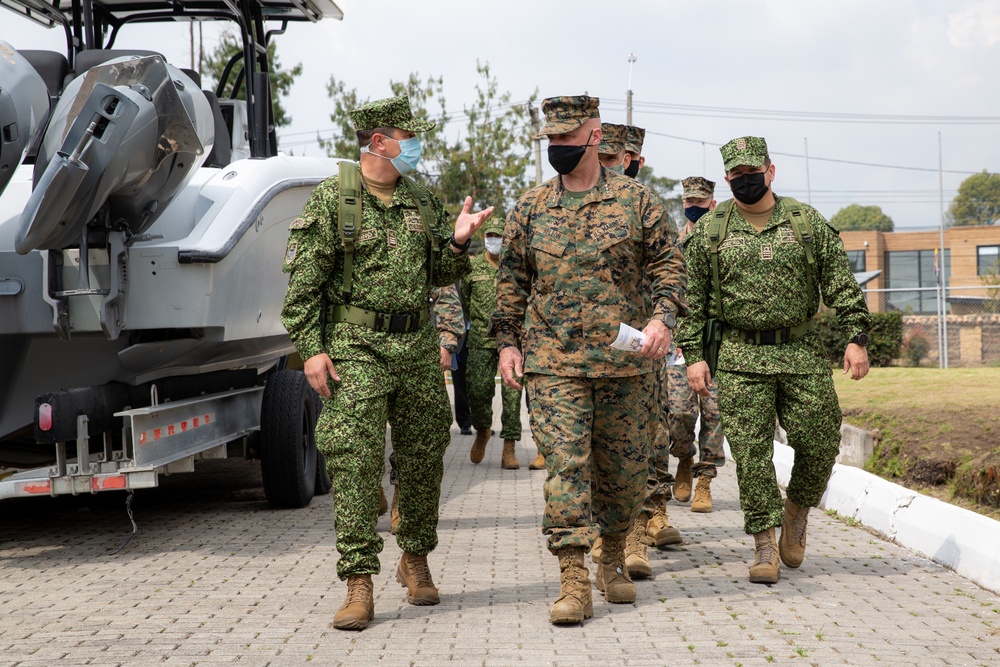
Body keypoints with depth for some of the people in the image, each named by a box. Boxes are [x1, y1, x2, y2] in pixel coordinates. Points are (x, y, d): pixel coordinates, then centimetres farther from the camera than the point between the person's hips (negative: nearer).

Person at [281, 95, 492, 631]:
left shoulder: (422, 201, 11)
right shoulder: (331, 199, -4)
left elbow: (439, 275, 16)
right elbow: (303, 281, -7)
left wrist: (458, 242, -4)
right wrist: (311, 348, -13)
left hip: (418, 347, 5)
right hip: (357, 350, -5)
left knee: (424, 457, 11)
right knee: (355, 465, -8)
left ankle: (415, 560, 30)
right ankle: (358, 585, -4)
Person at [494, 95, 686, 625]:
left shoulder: (637, 200, 3)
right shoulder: (529, 208, 8)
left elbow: (667, 263, 4)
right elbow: (512, 279, 12)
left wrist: (661, 317, -12)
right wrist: (508, 342, 5)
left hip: (625, 362, 0)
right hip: (553, 364, 0)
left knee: (622, 467, 9)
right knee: (565, 464, -10)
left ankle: (613, 558, 30)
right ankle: (574, 582, -10)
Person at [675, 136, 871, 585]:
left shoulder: (808, 223, 6)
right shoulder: (709, 231, 5)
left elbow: (841, 284, 6)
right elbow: (692, 299, 7)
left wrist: (856, 337, -4)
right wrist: (693, 355, 0)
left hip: (802, 352, 1)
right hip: (741, 358, -1)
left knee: (820, 443, -1)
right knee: (751, 452, -5)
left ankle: (797, 508, 27)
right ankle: (765, 544, 3)